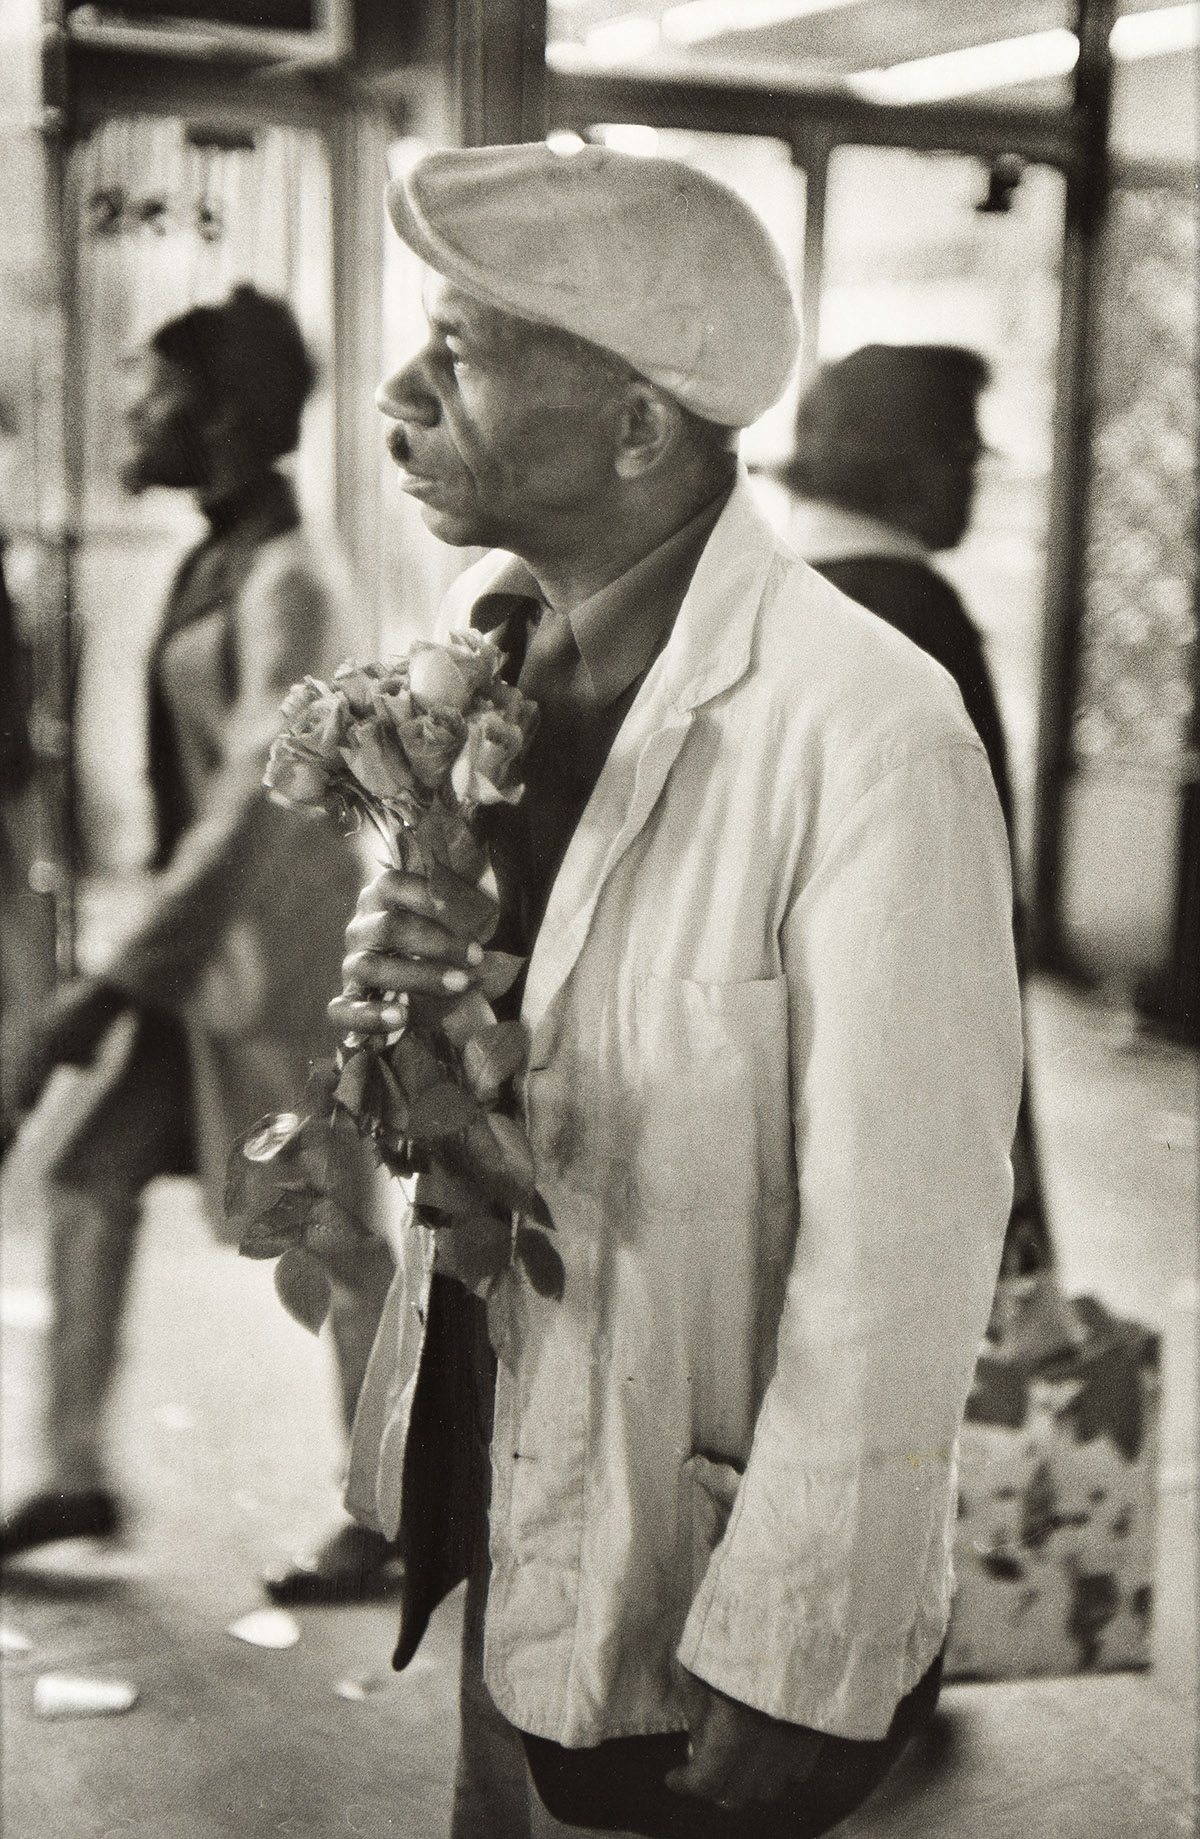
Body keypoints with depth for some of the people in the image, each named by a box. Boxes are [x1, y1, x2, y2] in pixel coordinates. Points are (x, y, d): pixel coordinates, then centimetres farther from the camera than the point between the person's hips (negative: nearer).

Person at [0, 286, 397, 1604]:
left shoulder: (285, 585, -18)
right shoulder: (217, 562, 9)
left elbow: (245, 813, -24)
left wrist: (114, 982, -25)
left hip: (278, 944, -9)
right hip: (203, 941, 9)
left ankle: (386, 1516, 17)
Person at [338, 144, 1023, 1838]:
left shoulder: (871, 736, -24)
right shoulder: (482, 637, -1)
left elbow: (899, 1264, -21)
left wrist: (789, 1687, -16)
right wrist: (400, 999, -12)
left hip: (700, 1570, -6)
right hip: (499, 1507, 7)